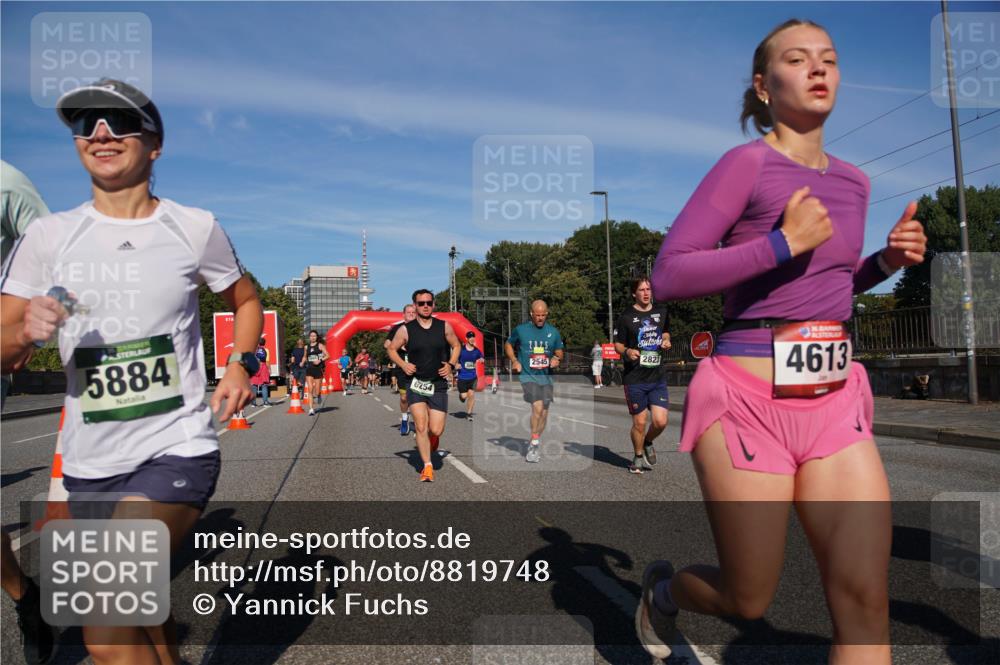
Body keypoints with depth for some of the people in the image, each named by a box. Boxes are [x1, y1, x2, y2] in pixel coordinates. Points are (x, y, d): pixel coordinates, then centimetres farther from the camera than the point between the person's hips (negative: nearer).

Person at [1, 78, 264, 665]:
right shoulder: (48, 236, 4)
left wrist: (242, 363, -3)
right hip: (89, 463, 4)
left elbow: (247, 300, 14)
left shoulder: (195, 228, -1)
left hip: (179, 448, -3)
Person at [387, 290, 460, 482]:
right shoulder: (406, 329, -3)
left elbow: (456, 346, 13)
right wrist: (403, 364, -8)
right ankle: (427, 467, 3)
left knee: (436, 430, -2)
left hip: (439, 385, 1)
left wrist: (451, 365, -2)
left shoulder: (444, 327, 0)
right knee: (421, 427, -10)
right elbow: (392, 349, 8)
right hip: (416, 384, -1)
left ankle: (433, 436, 36)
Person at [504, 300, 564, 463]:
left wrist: (557, 359, -7)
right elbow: (508, 345, 13)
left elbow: (559, 351, 16)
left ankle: (535, 444, 26)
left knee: (544, 410, 9)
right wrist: (514, 360, -3)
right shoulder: (520, 330, -1)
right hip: (528, 375, -4)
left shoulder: (553, 332, 6)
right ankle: (535, 443, -8)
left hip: (546, 377, 4)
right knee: (538, 407, -21)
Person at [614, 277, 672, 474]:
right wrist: (627, 352, -20)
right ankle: (638, 457, 27)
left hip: (658, 377, 3)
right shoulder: (626, 317, -4)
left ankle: (648, 443, 29)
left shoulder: (662, 312, 8)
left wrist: (666, 342, 2)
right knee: (639, 422, 3)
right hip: (635, 379, -3)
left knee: (660, 421, -4)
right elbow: (617, 344, 1)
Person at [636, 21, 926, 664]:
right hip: (749, 400, -6)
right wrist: (783, 242, -20)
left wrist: (887, 260, 7)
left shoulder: (853, 181, 13)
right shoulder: (748, 163, -8)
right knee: (749, 601, 7)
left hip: (835, 402, 6)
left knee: (866, 599, -3)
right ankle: (663, 587, 41)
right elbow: (668, 276, -14)